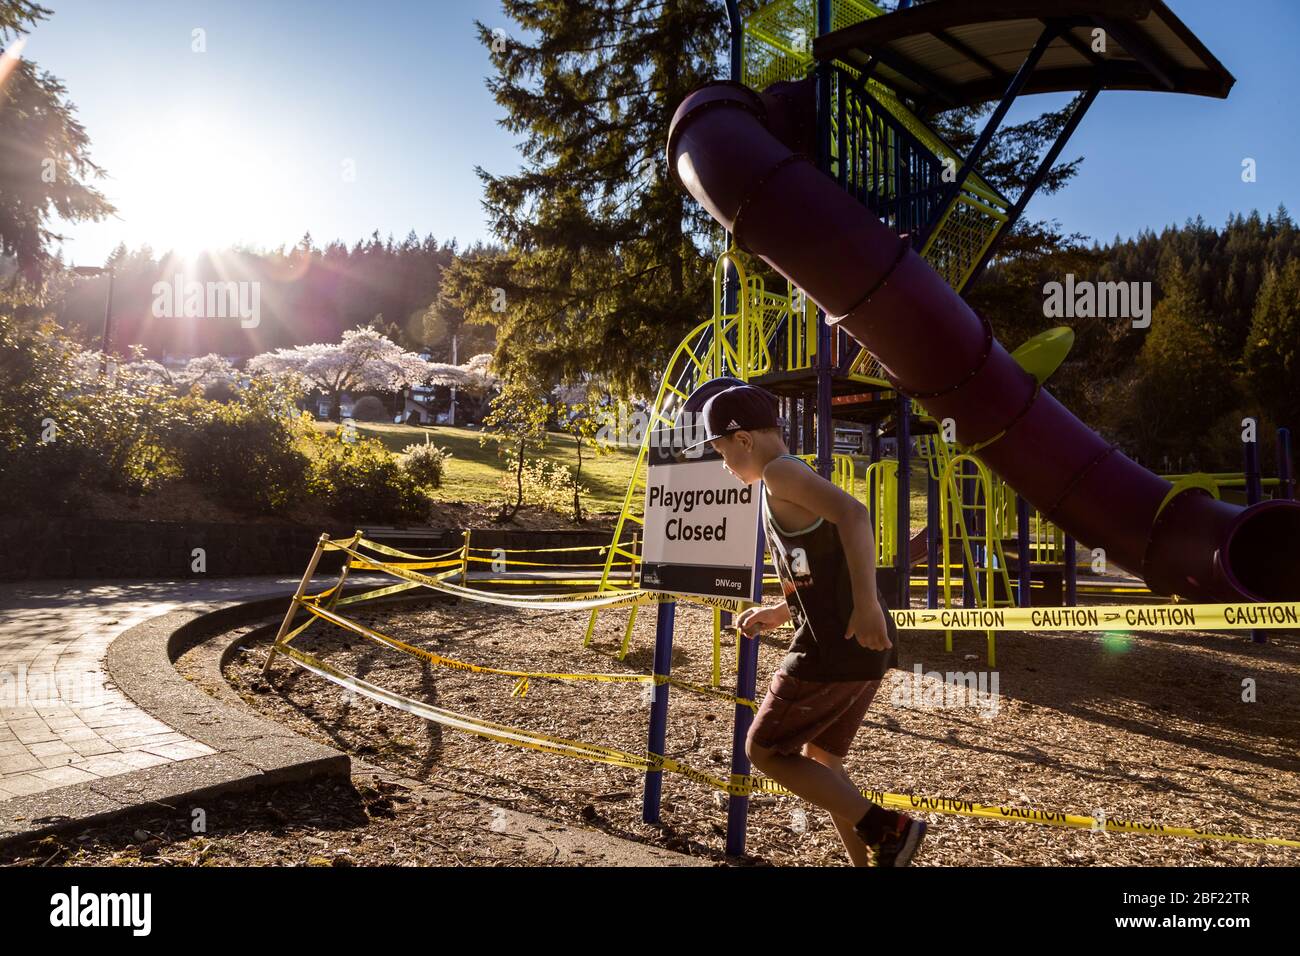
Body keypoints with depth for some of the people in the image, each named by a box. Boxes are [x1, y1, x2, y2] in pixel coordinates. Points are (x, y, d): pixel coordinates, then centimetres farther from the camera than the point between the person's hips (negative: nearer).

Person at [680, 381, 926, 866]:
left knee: (764, 750, 3)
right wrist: (779, 613, 24)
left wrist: (867, 606, -30)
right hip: (861, 647, 10)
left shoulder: (781, 471, -8)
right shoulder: (796, 484, 21)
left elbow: (853, 514, -26)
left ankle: (886, 829, 0)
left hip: (836, 646, -10)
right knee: (820, 762, 20)